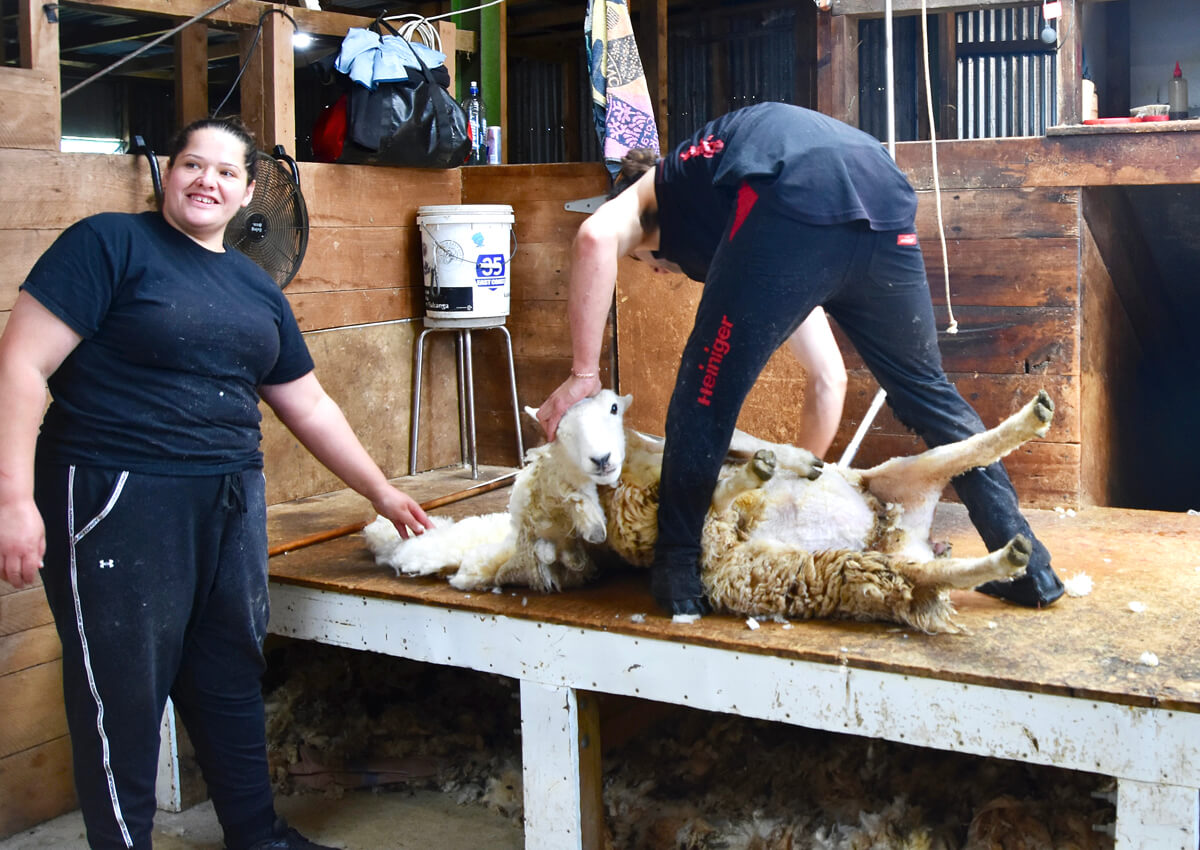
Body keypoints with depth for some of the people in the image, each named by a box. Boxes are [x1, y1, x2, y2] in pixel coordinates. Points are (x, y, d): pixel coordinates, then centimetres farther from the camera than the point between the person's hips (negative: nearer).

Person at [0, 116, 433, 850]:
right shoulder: (110, 245, -4)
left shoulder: (256, 288, 14)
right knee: (123, 699, 0)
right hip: (119, 499, -6)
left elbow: (310, 407, 21)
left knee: (232, 678, 14)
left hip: (232, 501, 6)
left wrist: (383, 493, 23)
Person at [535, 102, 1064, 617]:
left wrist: (583, 375, 5)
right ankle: (1028, 565, 25)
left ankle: (677, 571, 18)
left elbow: (596, 238, 3)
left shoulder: (651, 190, 32)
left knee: (707, 395, 11)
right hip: (885, 201, 7)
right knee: (927, 391, 22)